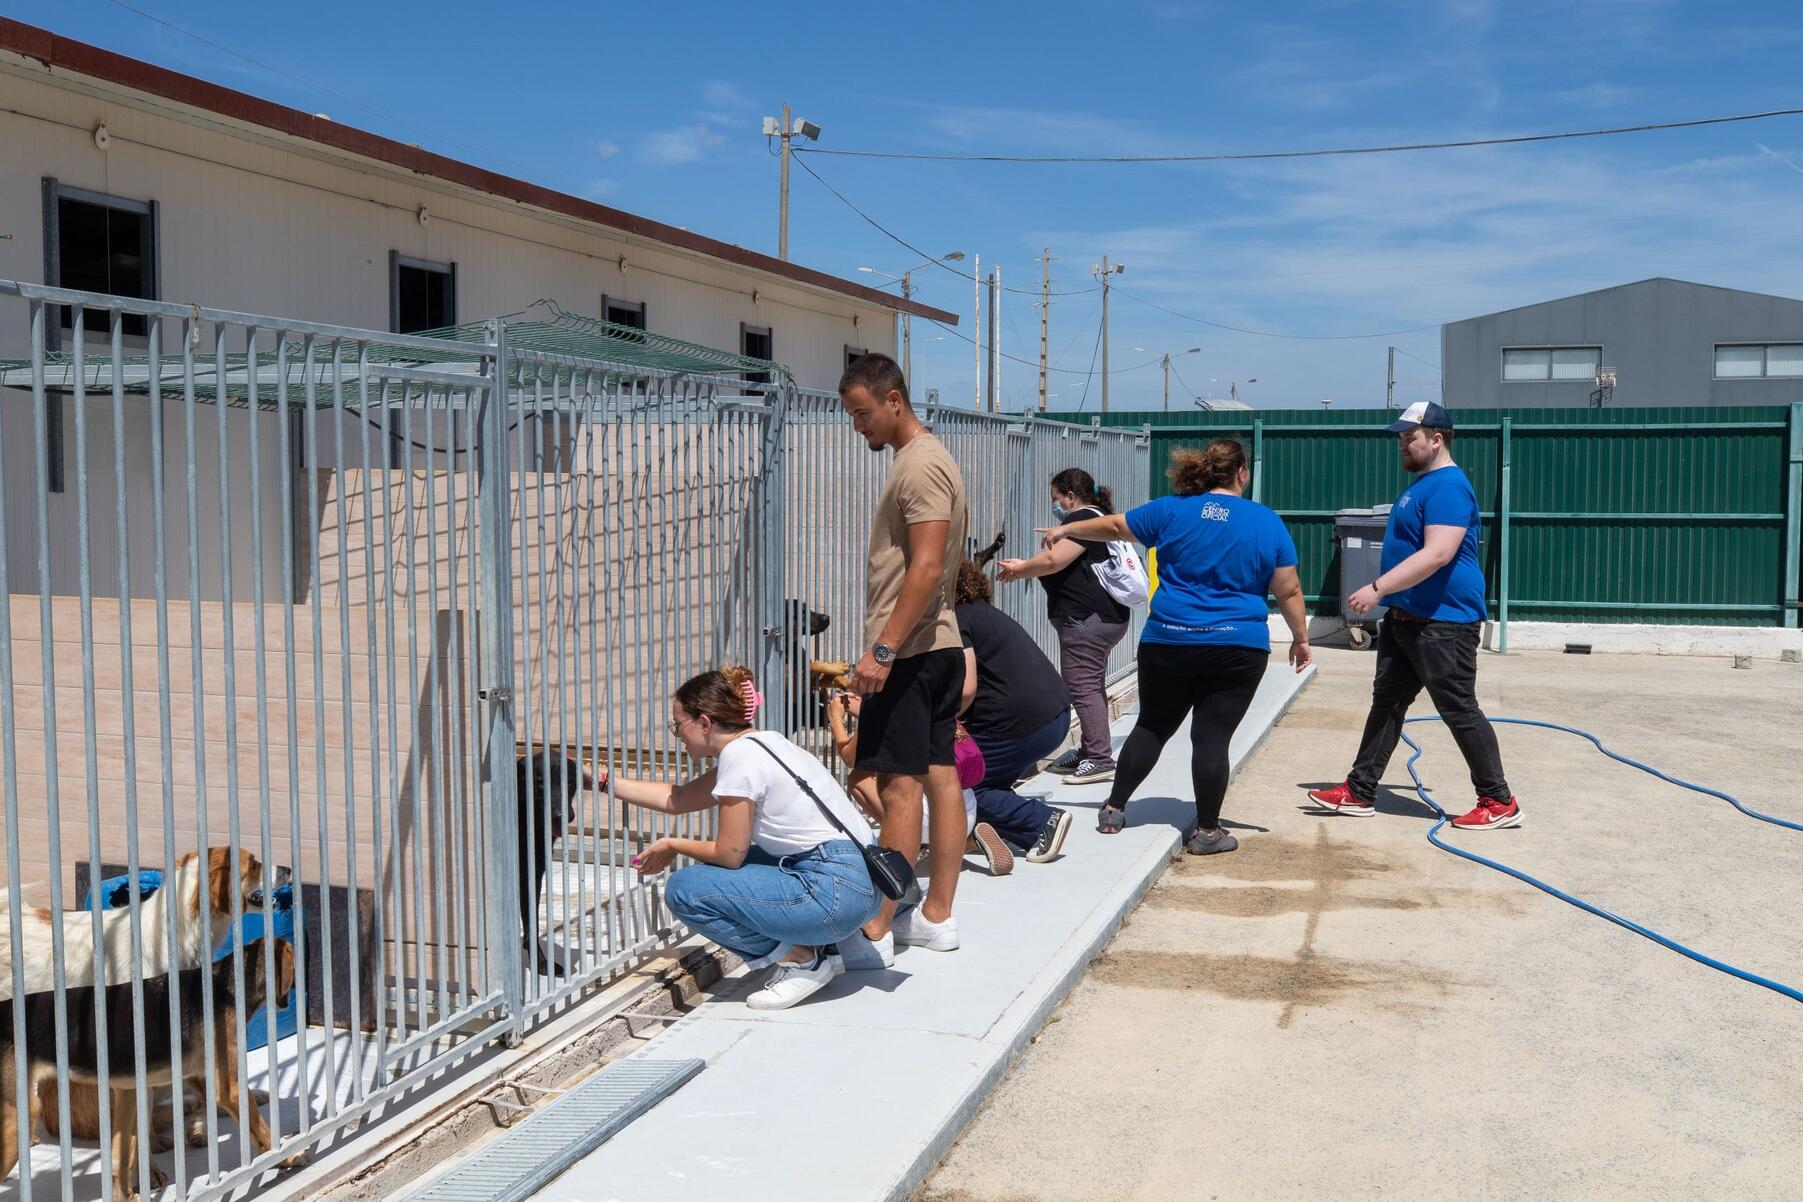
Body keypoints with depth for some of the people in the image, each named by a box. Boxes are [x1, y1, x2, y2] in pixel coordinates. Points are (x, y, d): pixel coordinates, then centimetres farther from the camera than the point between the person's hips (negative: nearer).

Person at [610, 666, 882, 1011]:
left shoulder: (740, 754, -11)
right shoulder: (759, 744, 16)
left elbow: (729, 853, -7)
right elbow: (677, 798, 26)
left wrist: (671, 846, 10)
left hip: (836, 891, -10)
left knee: (684, 889, -6)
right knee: (712, 865, 23)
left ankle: (803, 960, 0)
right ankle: (819, 947, 15)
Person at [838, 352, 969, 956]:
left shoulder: (921, 465, -14)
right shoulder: (925, 459, 18)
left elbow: (926, 567, -22)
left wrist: (884, 648, -24)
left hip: (910, 651, -10)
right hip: (940, 645, 10)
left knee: (900, 785, -7)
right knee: (940, 776, 10)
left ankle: (877, 929, -2)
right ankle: (937, 916, 16)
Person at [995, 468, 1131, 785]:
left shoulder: (1082, 519, -12)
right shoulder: (1098, 518, 22)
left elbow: (1053, 560, -20)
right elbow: (1068, 564, 25)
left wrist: (1019, 570, -4)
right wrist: (1024, 567, 18)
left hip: (1086, 619, -11)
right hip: (1106, 616, 11)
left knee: (1083, 687, -9)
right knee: (1091, 686, 15)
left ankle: (1100, 759, -9)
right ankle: (1089, 751, 22)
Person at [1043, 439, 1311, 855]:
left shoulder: (1172, 510, 2)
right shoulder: (1267, 522, 1)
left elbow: (1114, 526, 13)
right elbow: (1289, 591, 4)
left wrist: (1066, 529, 29)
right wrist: (1301, 638, 17)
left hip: (1169, 642, 2)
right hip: (1238, 647, -2)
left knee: (1152, 726, 14)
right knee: (1213, 735, 2)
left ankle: (1114, 809, 18)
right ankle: (1206, 831, 8)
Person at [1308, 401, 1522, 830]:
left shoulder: (1448, 486, -18)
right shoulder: (1422, 483, 14)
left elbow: (1438, 554, -29)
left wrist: (1378, 588, -30)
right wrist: (1383, 593, 24)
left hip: (1443, 623, -11)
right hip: (1405, 618, 11)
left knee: (1460, 712, -3)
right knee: (1386, 703, 12)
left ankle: (1499, 803, 8)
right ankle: (1359, 793, 19)